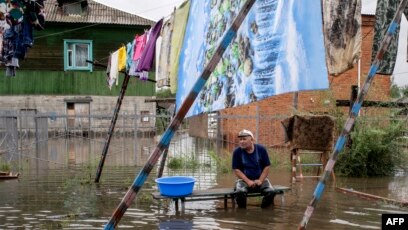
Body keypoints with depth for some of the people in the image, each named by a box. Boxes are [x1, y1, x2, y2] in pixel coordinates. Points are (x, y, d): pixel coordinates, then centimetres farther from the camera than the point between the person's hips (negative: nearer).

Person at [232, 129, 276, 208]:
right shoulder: (237, 152, -2)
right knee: (240, 192, -34)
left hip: (260, 179, 1)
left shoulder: (261, 149, 0)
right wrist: (248, 181, -15)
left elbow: (267, 167, 1)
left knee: (271, 192, -26)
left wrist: (260, 180, -11)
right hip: (244, 179, -1)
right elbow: (236, 170, -4)